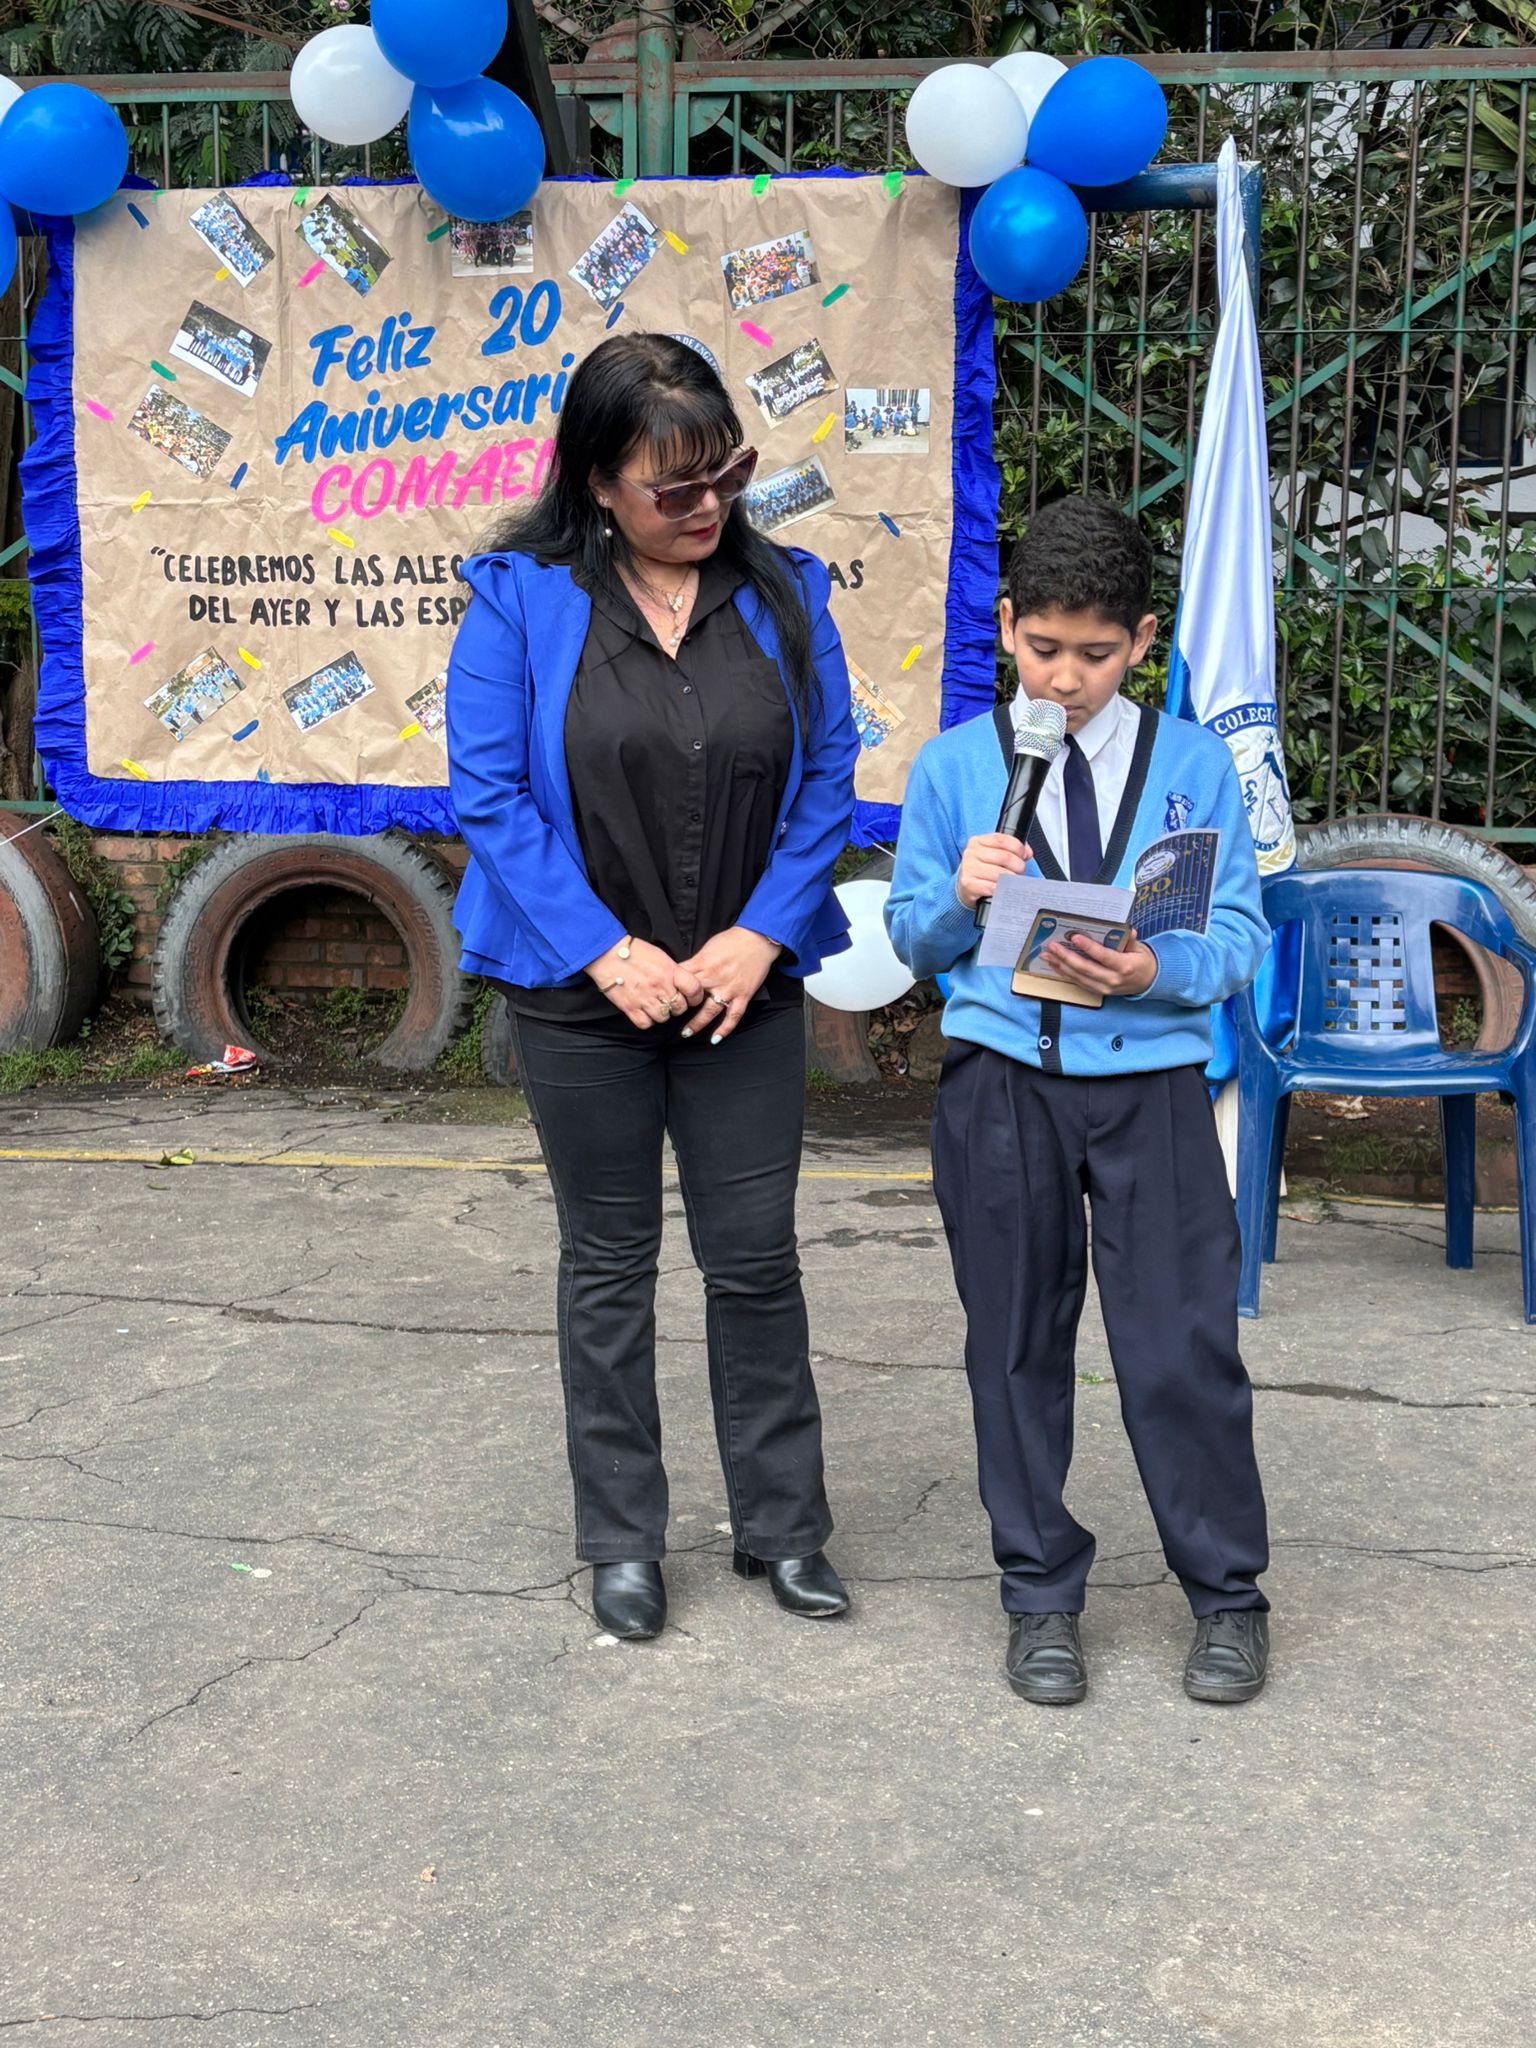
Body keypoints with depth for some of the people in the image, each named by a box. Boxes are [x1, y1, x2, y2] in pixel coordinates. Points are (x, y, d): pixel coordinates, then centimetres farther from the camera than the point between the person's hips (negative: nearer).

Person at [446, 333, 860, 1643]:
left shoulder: (783, 590, 0)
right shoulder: (520, 599, -7)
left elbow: (828, 774, 1)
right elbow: (489, 790, -10)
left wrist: (761, 935, -11)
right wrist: (605, 951, -15)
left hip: (745, 986, 2)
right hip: (584, 993, -1)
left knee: (757, 1259, 8)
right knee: (609, 1262, 11)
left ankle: (782, 1527, 25)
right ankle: (623, 1540, 26)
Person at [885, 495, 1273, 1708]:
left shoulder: (1194, 764, 2)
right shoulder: (954, 766, 5)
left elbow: (1240, 939, -1)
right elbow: (912, 942, 8)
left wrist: (1155, 970, -21)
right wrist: (960, 896, -13)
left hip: (1153, 1079, -1)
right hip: (1003, 1084, 1)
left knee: (1184, 1346, -2)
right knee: (1018, 1344, 10)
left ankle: (1227, 1594, 19)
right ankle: (1041, 1594, 26)